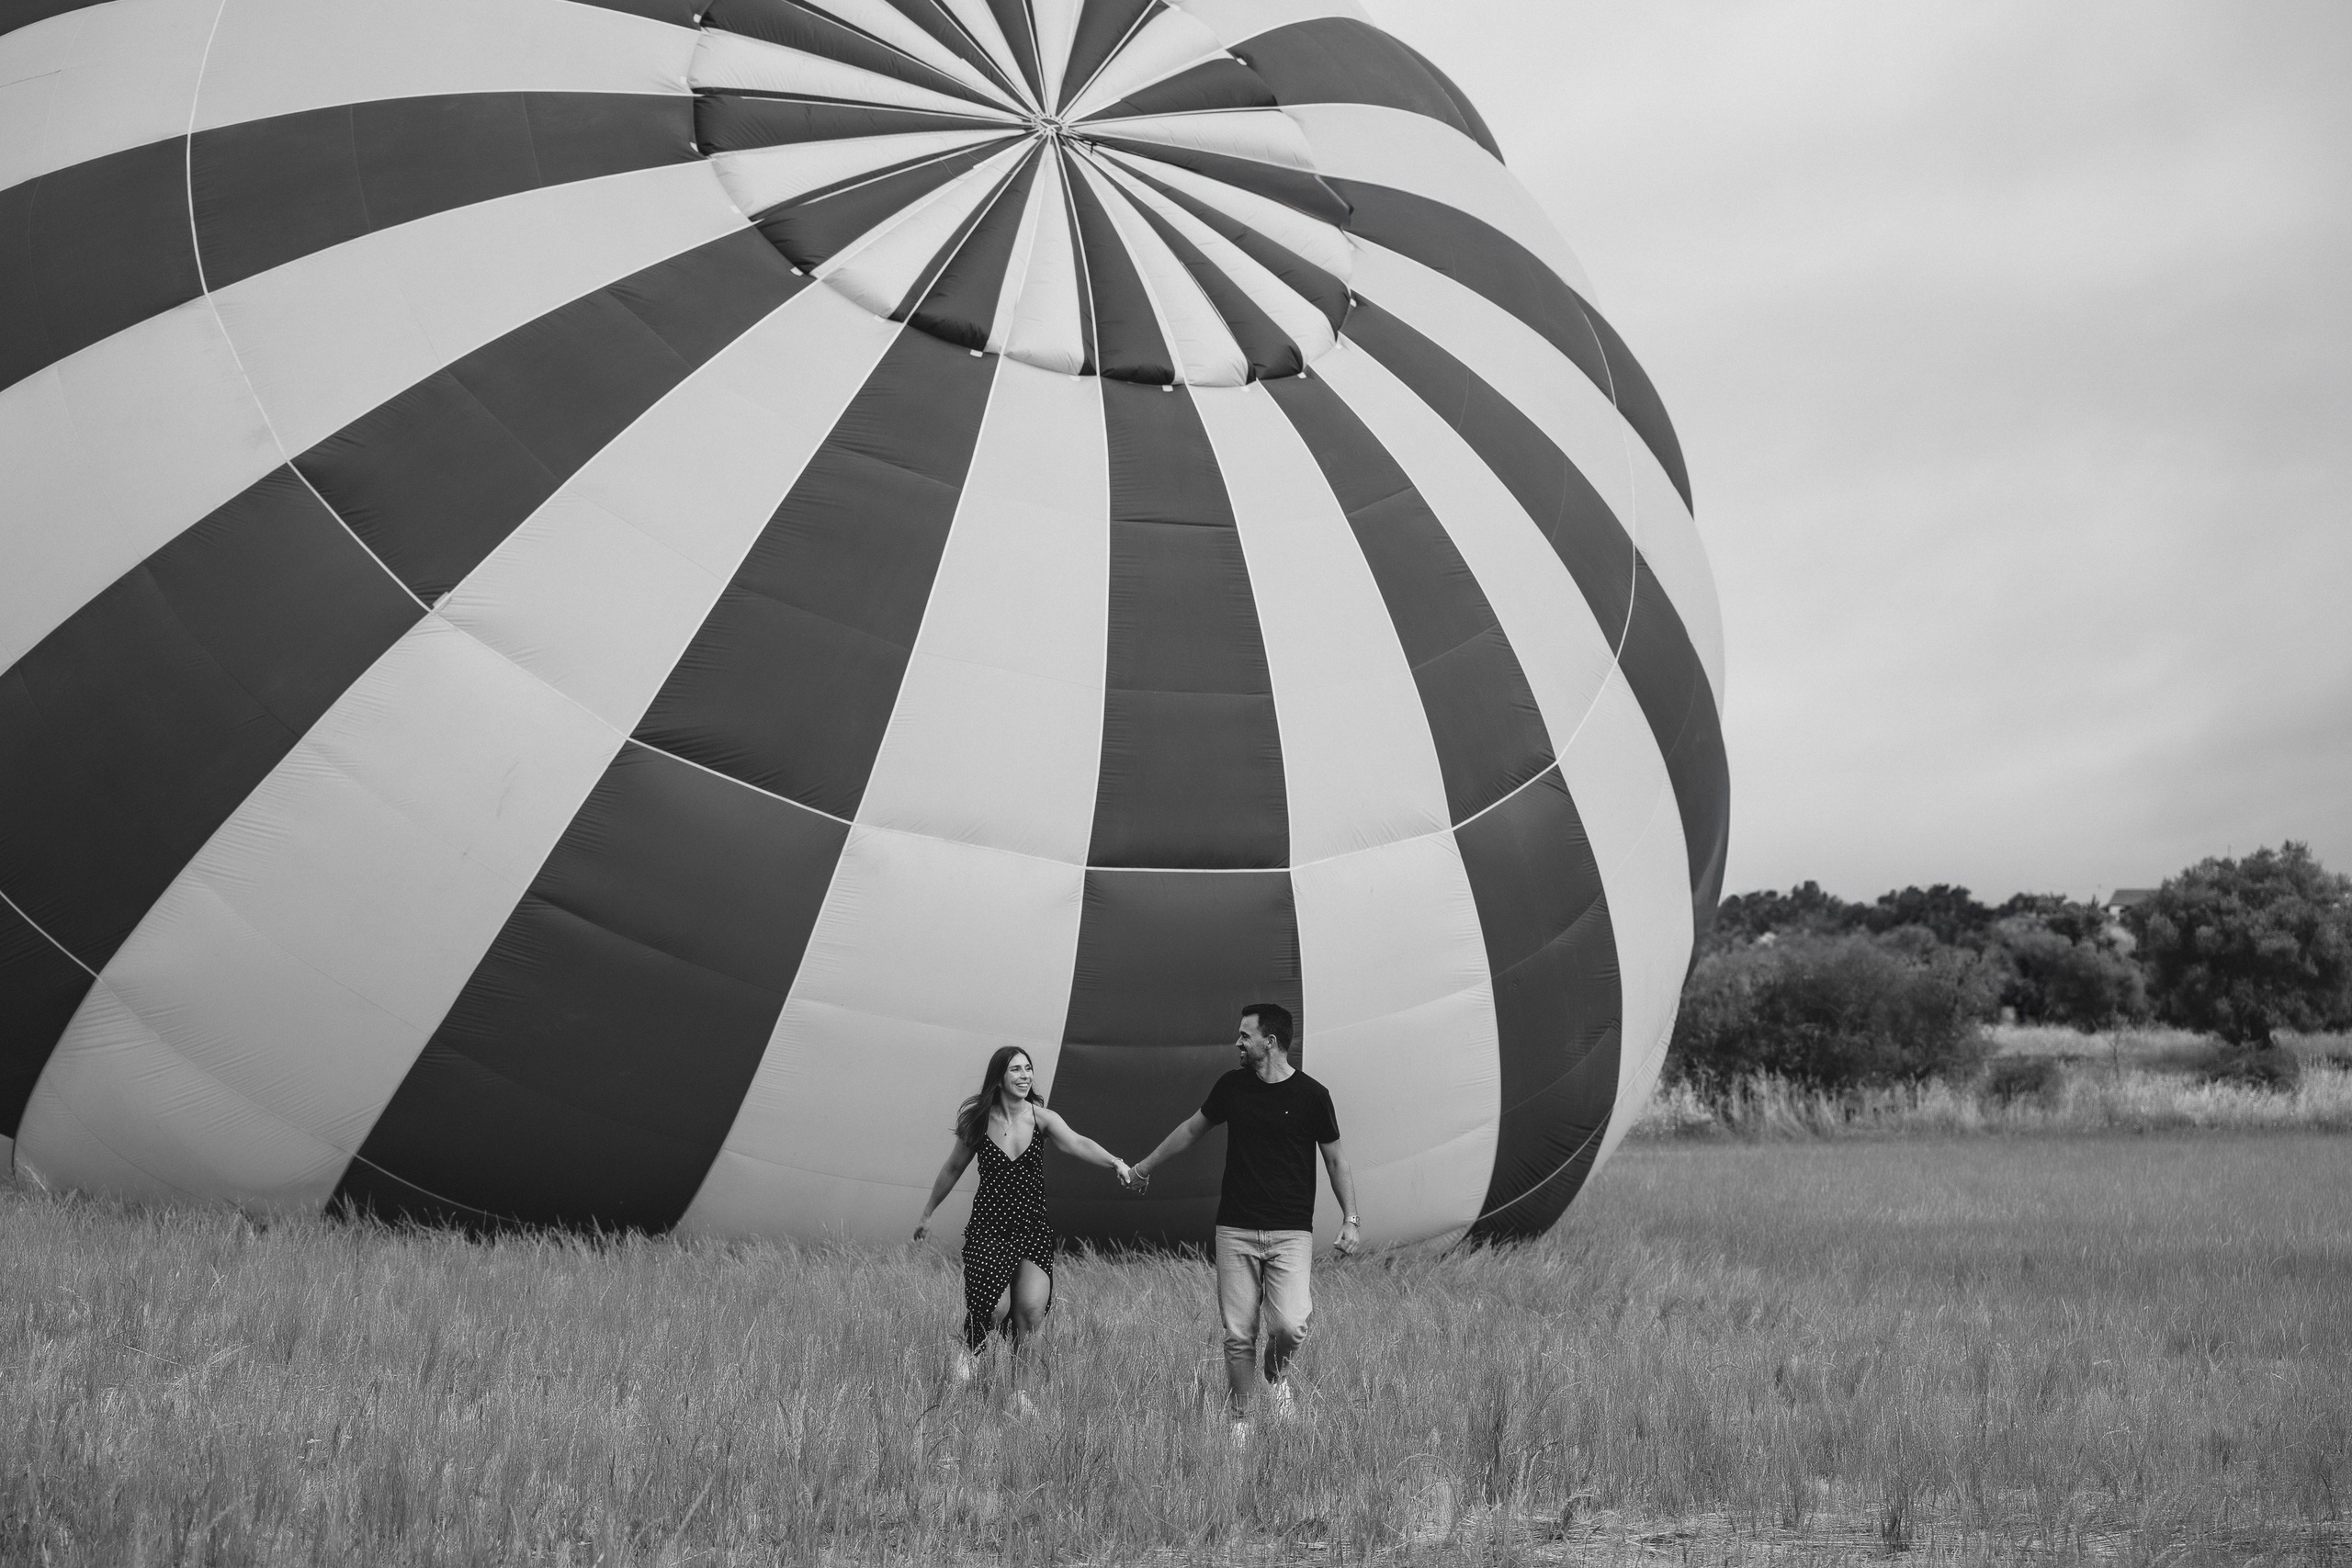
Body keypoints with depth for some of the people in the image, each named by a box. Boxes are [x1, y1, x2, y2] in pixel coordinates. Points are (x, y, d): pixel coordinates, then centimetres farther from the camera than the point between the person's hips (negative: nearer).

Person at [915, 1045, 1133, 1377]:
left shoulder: (1042, 1119, -4)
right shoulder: (978, 1122, -2)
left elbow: (1078, 1144, -23)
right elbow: (952, 1169, 13)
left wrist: (1115, 1161, -42)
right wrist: (927, 1214, 23)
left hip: (1034, 1229, 1)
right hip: (988, 1227, 0)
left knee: (1032, 1310, -14)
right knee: (995, 1307, -11)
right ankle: (967, 1357, 21)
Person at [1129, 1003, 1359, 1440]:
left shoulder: (1311, 1095, -5)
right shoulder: (1232, 1086, 4)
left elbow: (1336, 1159, 4)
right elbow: (1191, 1129, 20)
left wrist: (1351, 1218, -4)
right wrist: (1146, 1165, 28)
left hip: (1291, 1232, -3)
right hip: (1235, 1229, 3)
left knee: (1289, 1326, -17)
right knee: (1238, 1335, 1)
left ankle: (1278, 1374, 17)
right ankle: (1239, 1421, 17)